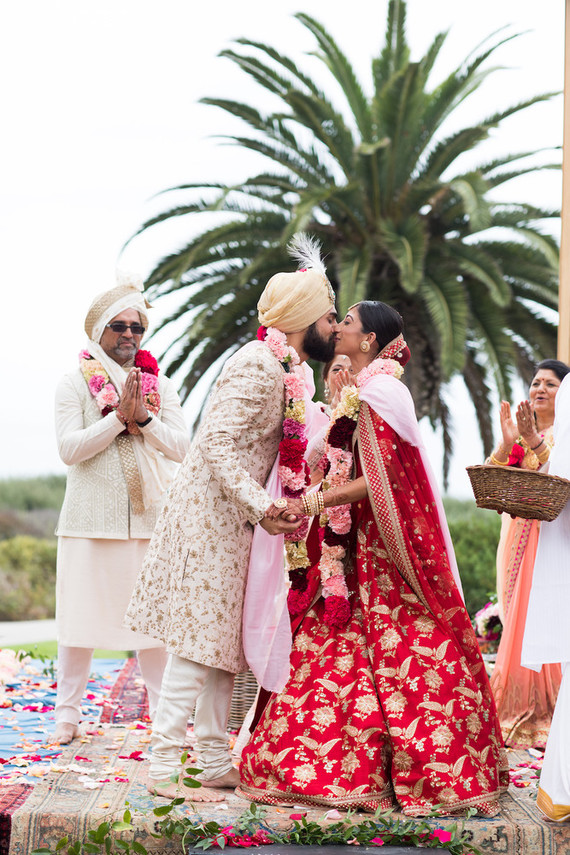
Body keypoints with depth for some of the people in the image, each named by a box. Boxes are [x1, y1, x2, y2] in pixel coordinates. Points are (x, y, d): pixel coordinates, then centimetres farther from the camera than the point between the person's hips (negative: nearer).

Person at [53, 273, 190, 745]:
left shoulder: (161, 386, 12)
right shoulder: (75, 383, 3)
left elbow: (182, 446, 3)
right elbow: (70, 447, -7)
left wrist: (143, 418, -12)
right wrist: (118, 416, -14)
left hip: (150, 517, 2)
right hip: (92, 519, -2)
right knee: (80, 615, 1)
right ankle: (68, 712, 11)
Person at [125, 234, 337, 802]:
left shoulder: (287, 372, 14)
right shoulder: (257, 365, -16)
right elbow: (220, 444, -25)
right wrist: (259, 506, -33)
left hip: (235, 520, 10)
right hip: (210, 516, -10)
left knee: (225, 640, 10)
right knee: (198, 641, -10)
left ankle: (216, 764, 16)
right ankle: (163, 768, -6)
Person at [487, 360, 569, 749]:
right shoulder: (520, 430, 16)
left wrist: (534, 443, -25)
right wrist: (507, 443, -10)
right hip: (518, 537, 5)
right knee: (517, 621, 3)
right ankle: (518, 713, 10)